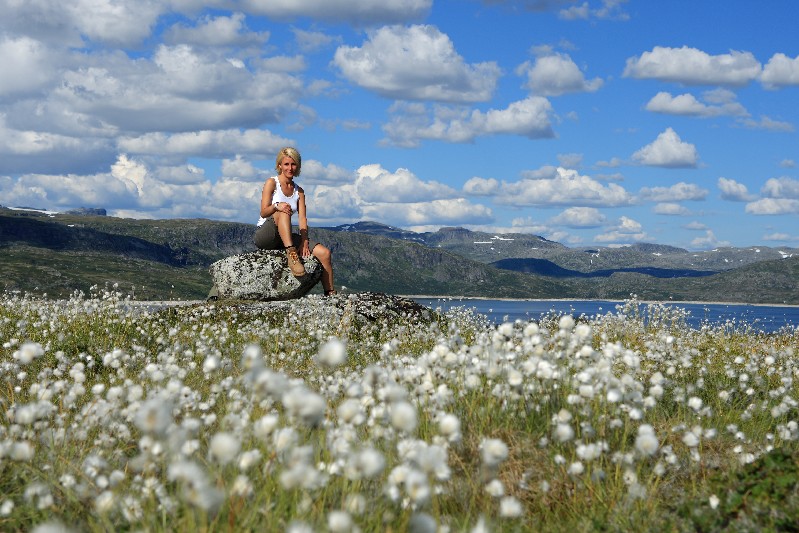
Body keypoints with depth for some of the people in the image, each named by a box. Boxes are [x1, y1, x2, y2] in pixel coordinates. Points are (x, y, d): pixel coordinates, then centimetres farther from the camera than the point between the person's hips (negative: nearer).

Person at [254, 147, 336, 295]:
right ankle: (291, 255, -47)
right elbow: (264, 212, -12)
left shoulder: (299, 191, 13)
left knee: (324, 253, -12)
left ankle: (330, 293, -7)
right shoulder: (272, 183, -1)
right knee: (283, 213, -36)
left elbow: (302, 219, 1)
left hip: (286, 238, 5)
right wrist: (276, 206, -34)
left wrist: (304, 242, -14)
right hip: (264, 235, -5)